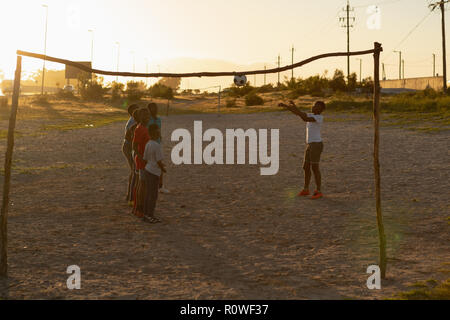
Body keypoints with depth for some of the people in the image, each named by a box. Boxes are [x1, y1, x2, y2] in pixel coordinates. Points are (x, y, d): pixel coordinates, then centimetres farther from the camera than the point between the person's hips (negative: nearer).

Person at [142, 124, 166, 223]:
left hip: (147, 170, 8)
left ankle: (146, 214, 22)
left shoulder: (148, 144, 6)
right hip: (154, 173, -8)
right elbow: (159, 161, -17)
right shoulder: (157, 146, -19)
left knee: (149, 194, 16)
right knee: (153, 195, 1)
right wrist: (163, 169, 2)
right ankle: (150, 216, 7)